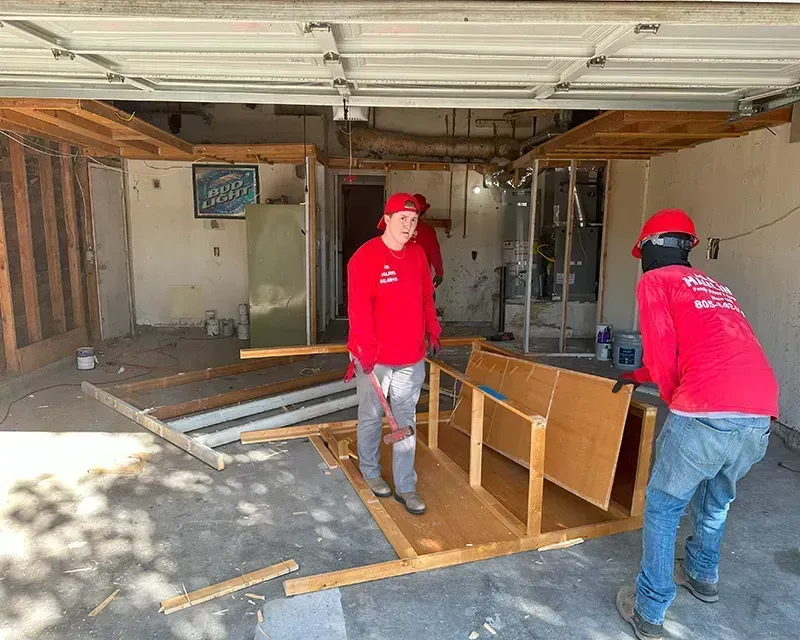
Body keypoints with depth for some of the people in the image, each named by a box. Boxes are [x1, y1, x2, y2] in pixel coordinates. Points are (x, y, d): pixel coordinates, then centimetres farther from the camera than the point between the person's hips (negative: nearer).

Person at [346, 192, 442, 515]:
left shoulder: (418, 254, 6)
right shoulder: (365, 257, -14)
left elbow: (427, 298, 16)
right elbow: (358, 309, -19)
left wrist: (433, 333, 16)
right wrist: (366, 351, -22)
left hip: (411, 356, 5)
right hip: (375, 358, -5)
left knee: (406, 421, 10)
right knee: (371, 417, 13)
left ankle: (405, 486, 22)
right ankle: (370, 470, 37)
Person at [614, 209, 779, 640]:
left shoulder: (654, 280, 7)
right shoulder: (715, 287, 29)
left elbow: (662, 353, -3)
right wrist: (638, 376, 49)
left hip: (707, 414, -7)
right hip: (760, 418, 7)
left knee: (662, 509, 13)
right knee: (715, 501, 31)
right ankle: (702, 576, 52)